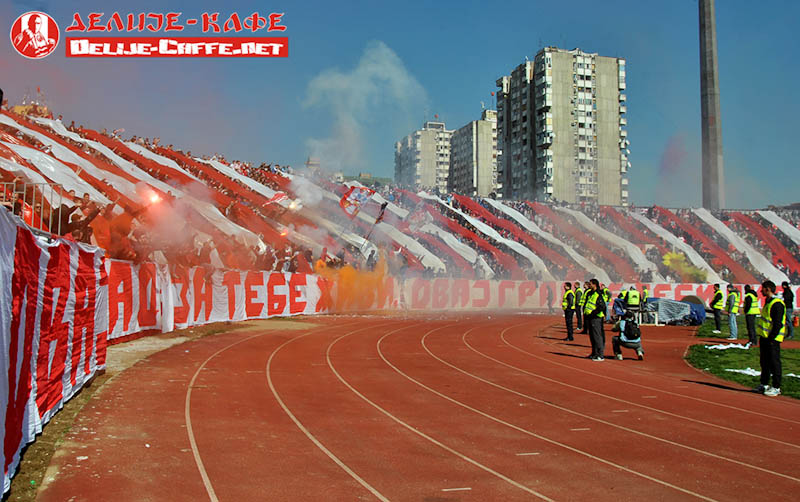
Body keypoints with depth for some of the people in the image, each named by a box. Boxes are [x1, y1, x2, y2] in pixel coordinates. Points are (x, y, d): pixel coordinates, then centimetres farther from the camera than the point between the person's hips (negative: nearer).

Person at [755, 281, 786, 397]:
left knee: (774, 363, -2)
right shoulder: (768, 302, 14)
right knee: (764, 362, 15)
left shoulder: (777, 304, -17)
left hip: (772, 339, -10)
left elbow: (778, 324, -20)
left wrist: (771, 338, -22)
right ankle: (764, 385, 24)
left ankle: (776, 388, 5)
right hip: (765, 337, 10)